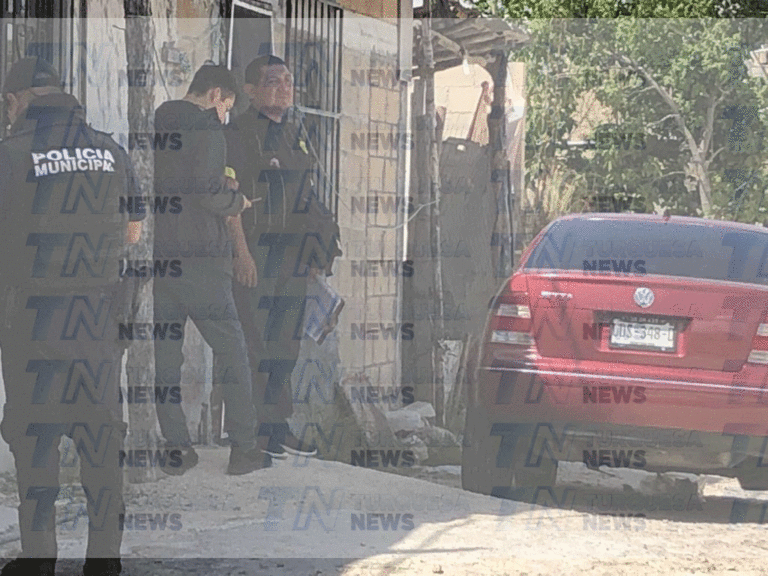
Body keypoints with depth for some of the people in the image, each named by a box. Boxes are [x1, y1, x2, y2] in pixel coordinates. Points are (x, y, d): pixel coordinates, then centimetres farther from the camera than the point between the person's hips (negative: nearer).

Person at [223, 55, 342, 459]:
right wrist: (242, 252, -19)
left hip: (292, 254, 8)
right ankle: (255, 431, -3)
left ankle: (278, 428, 15)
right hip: (255, 252, -8)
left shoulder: (296, 132, 16)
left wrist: (316, 250, 18)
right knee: (256, 342, -7)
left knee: (287, 341, 9)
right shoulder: (239, 134, -8)